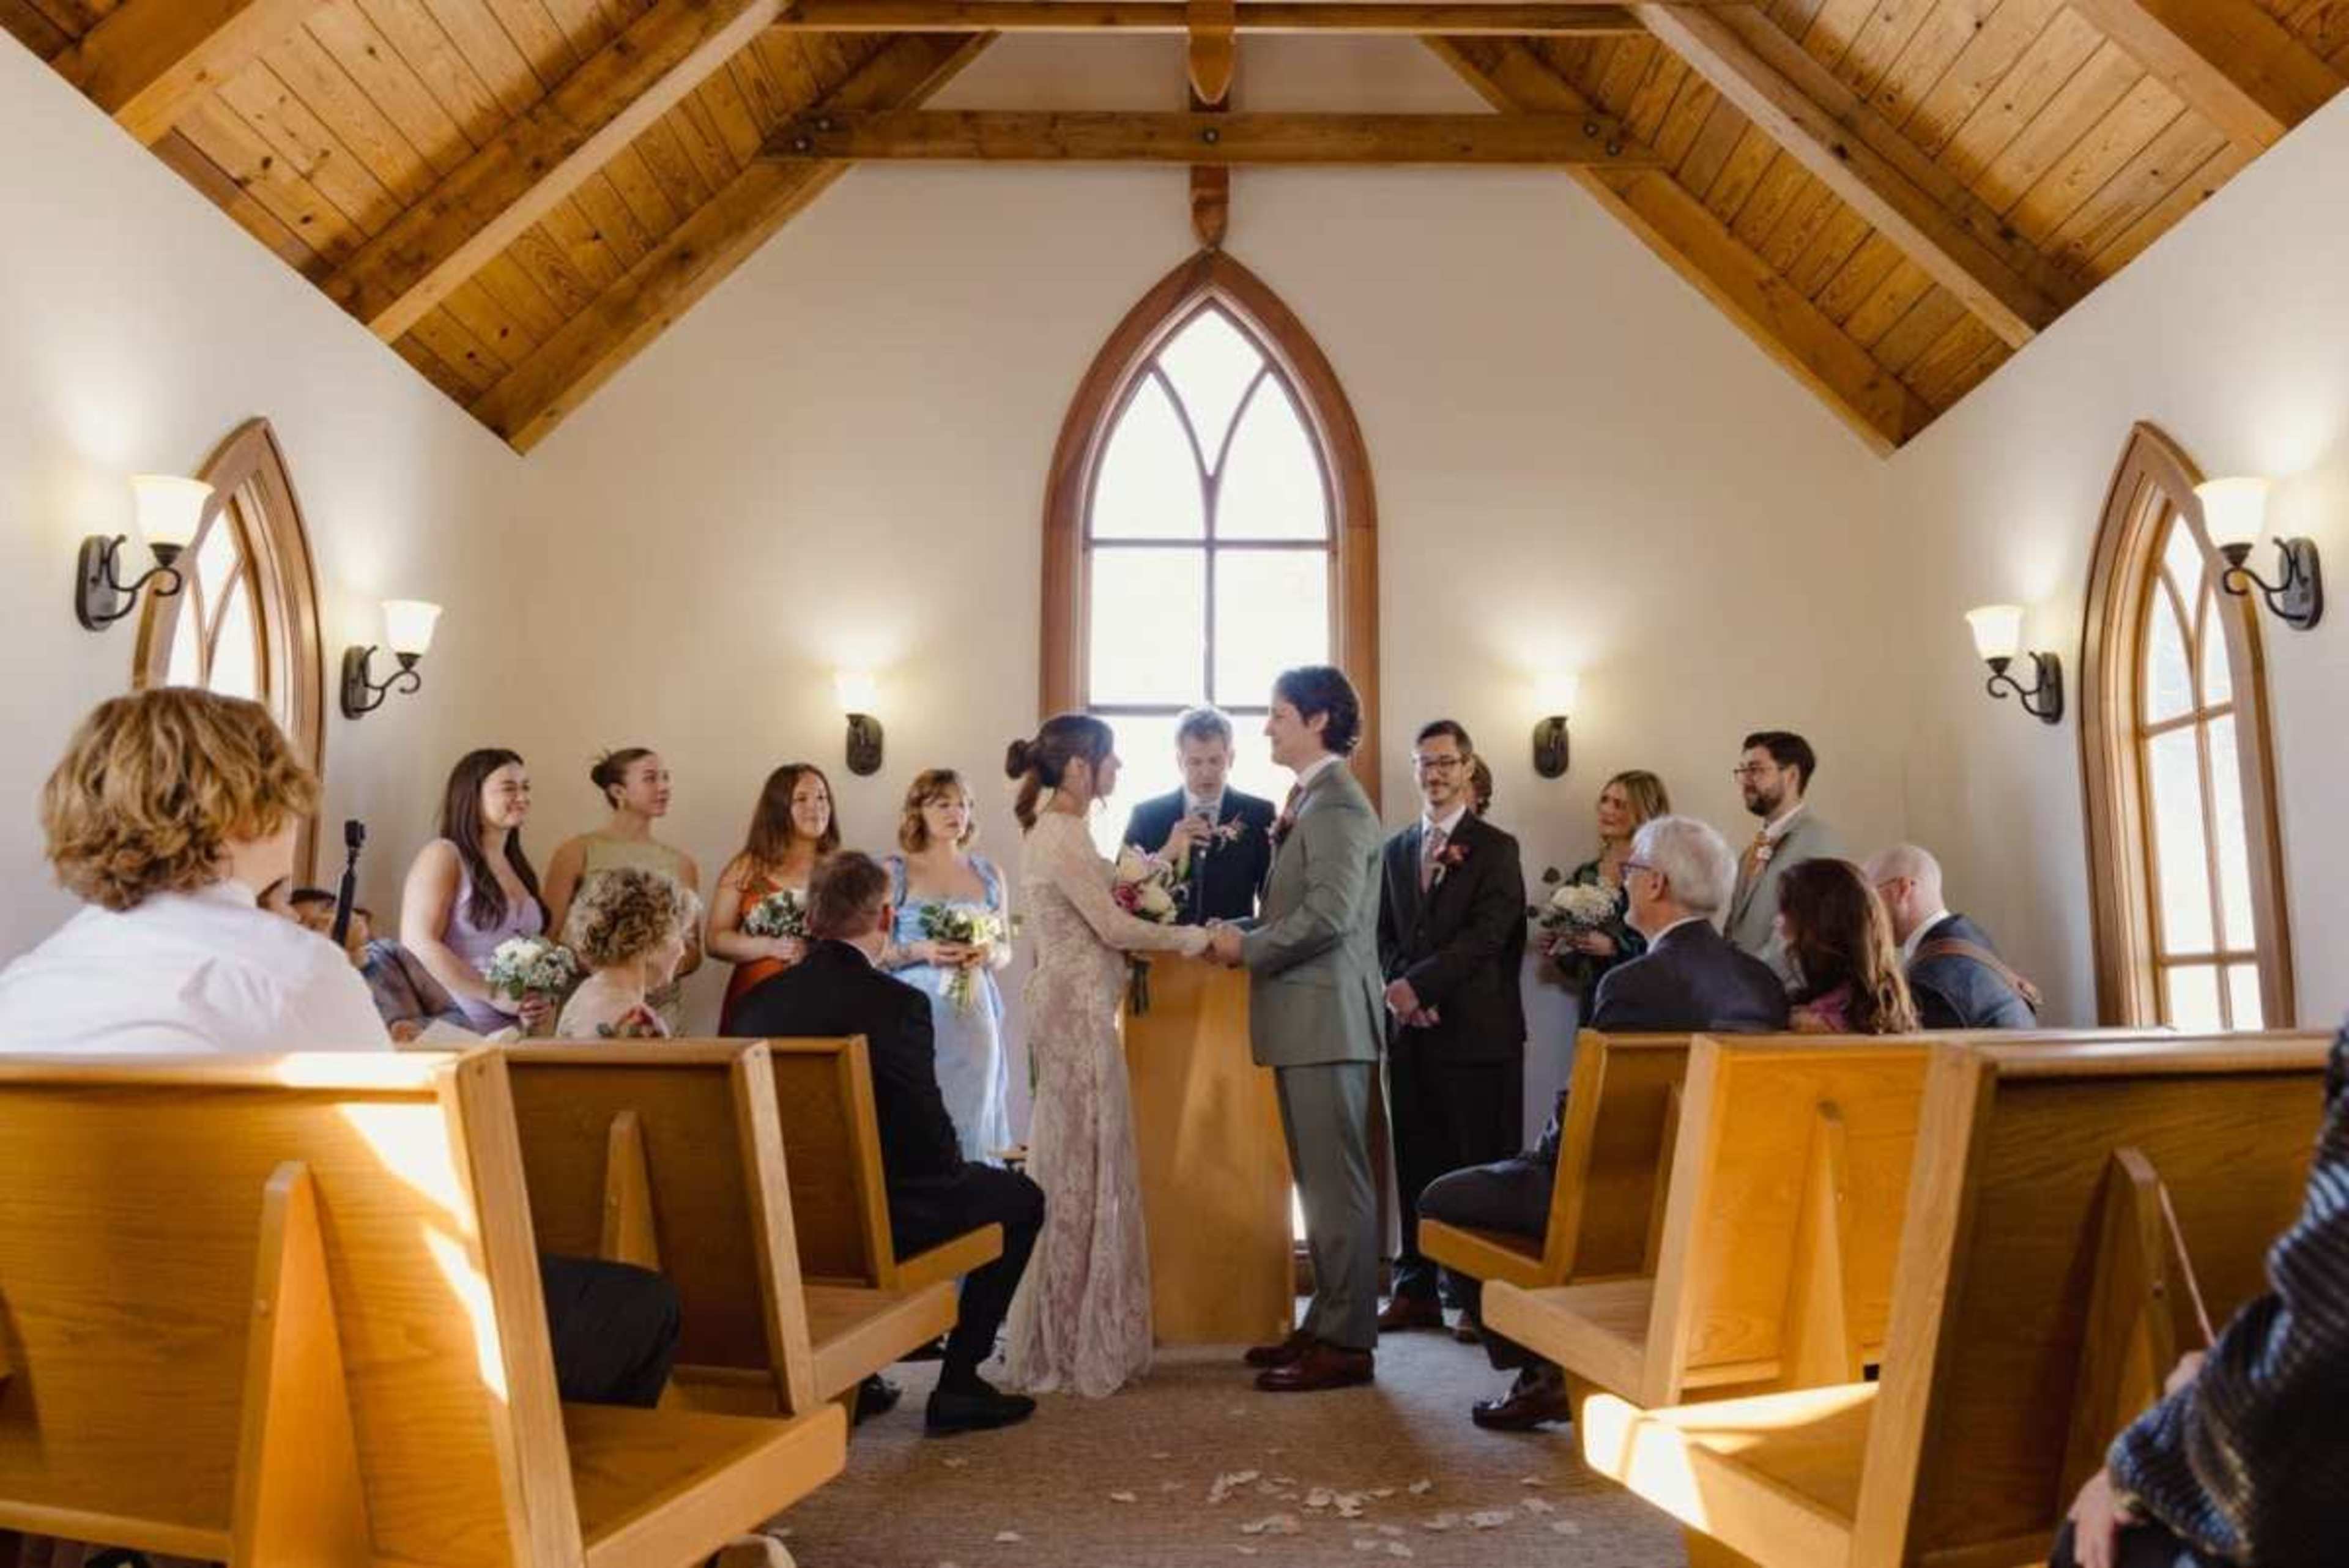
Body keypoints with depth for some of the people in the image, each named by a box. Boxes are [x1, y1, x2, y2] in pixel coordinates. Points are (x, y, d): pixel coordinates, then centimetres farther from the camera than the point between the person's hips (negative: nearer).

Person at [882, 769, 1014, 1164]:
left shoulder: (988, 873, 12)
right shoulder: (894, 872, 2)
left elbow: (1006, 949, 16)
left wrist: (988, 953, -5)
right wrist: (920, 951, -17)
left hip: (975, 1013, 3)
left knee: (972, 1113, 3)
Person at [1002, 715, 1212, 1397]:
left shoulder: (1061, 830, 15)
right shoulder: (1060, 834, -14)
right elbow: (1112, 927, -16)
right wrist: (1192, 938, -5)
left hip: (1078, 1007, 9)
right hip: (1077, 1009, -9)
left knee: (1079, 1164, 13)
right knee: (1081, 1168, -1)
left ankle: (1071, 1337, 23)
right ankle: (1074, 1348, 11)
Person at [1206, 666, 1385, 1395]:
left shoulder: (1336, 803, -13)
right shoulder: (1311, 801, 17)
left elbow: (1329, 913, -22)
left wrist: (1247, 946, -12)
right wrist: (1244, 934, 5)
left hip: (1327, 1018, -10)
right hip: (1308, 1019, 10)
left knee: (1336, 1183, -3)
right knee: (1321, 1182, 15)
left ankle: (1347, 1343, 6)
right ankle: (1327, 1323, 25)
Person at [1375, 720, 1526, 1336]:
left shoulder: (1495, 849, -1)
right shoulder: (1396, 849, 17)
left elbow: (1486, 935, -12)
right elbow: (1385, 935, 14)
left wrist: (1419, 983, -18)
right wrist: (1399, 990, -5)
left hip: (1476, 1031, -5)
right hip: (1411, 1031, 5)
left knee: (1482, 1166, -1)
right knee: (1416, 1165, 9)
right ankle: (1417, 1291, 19)